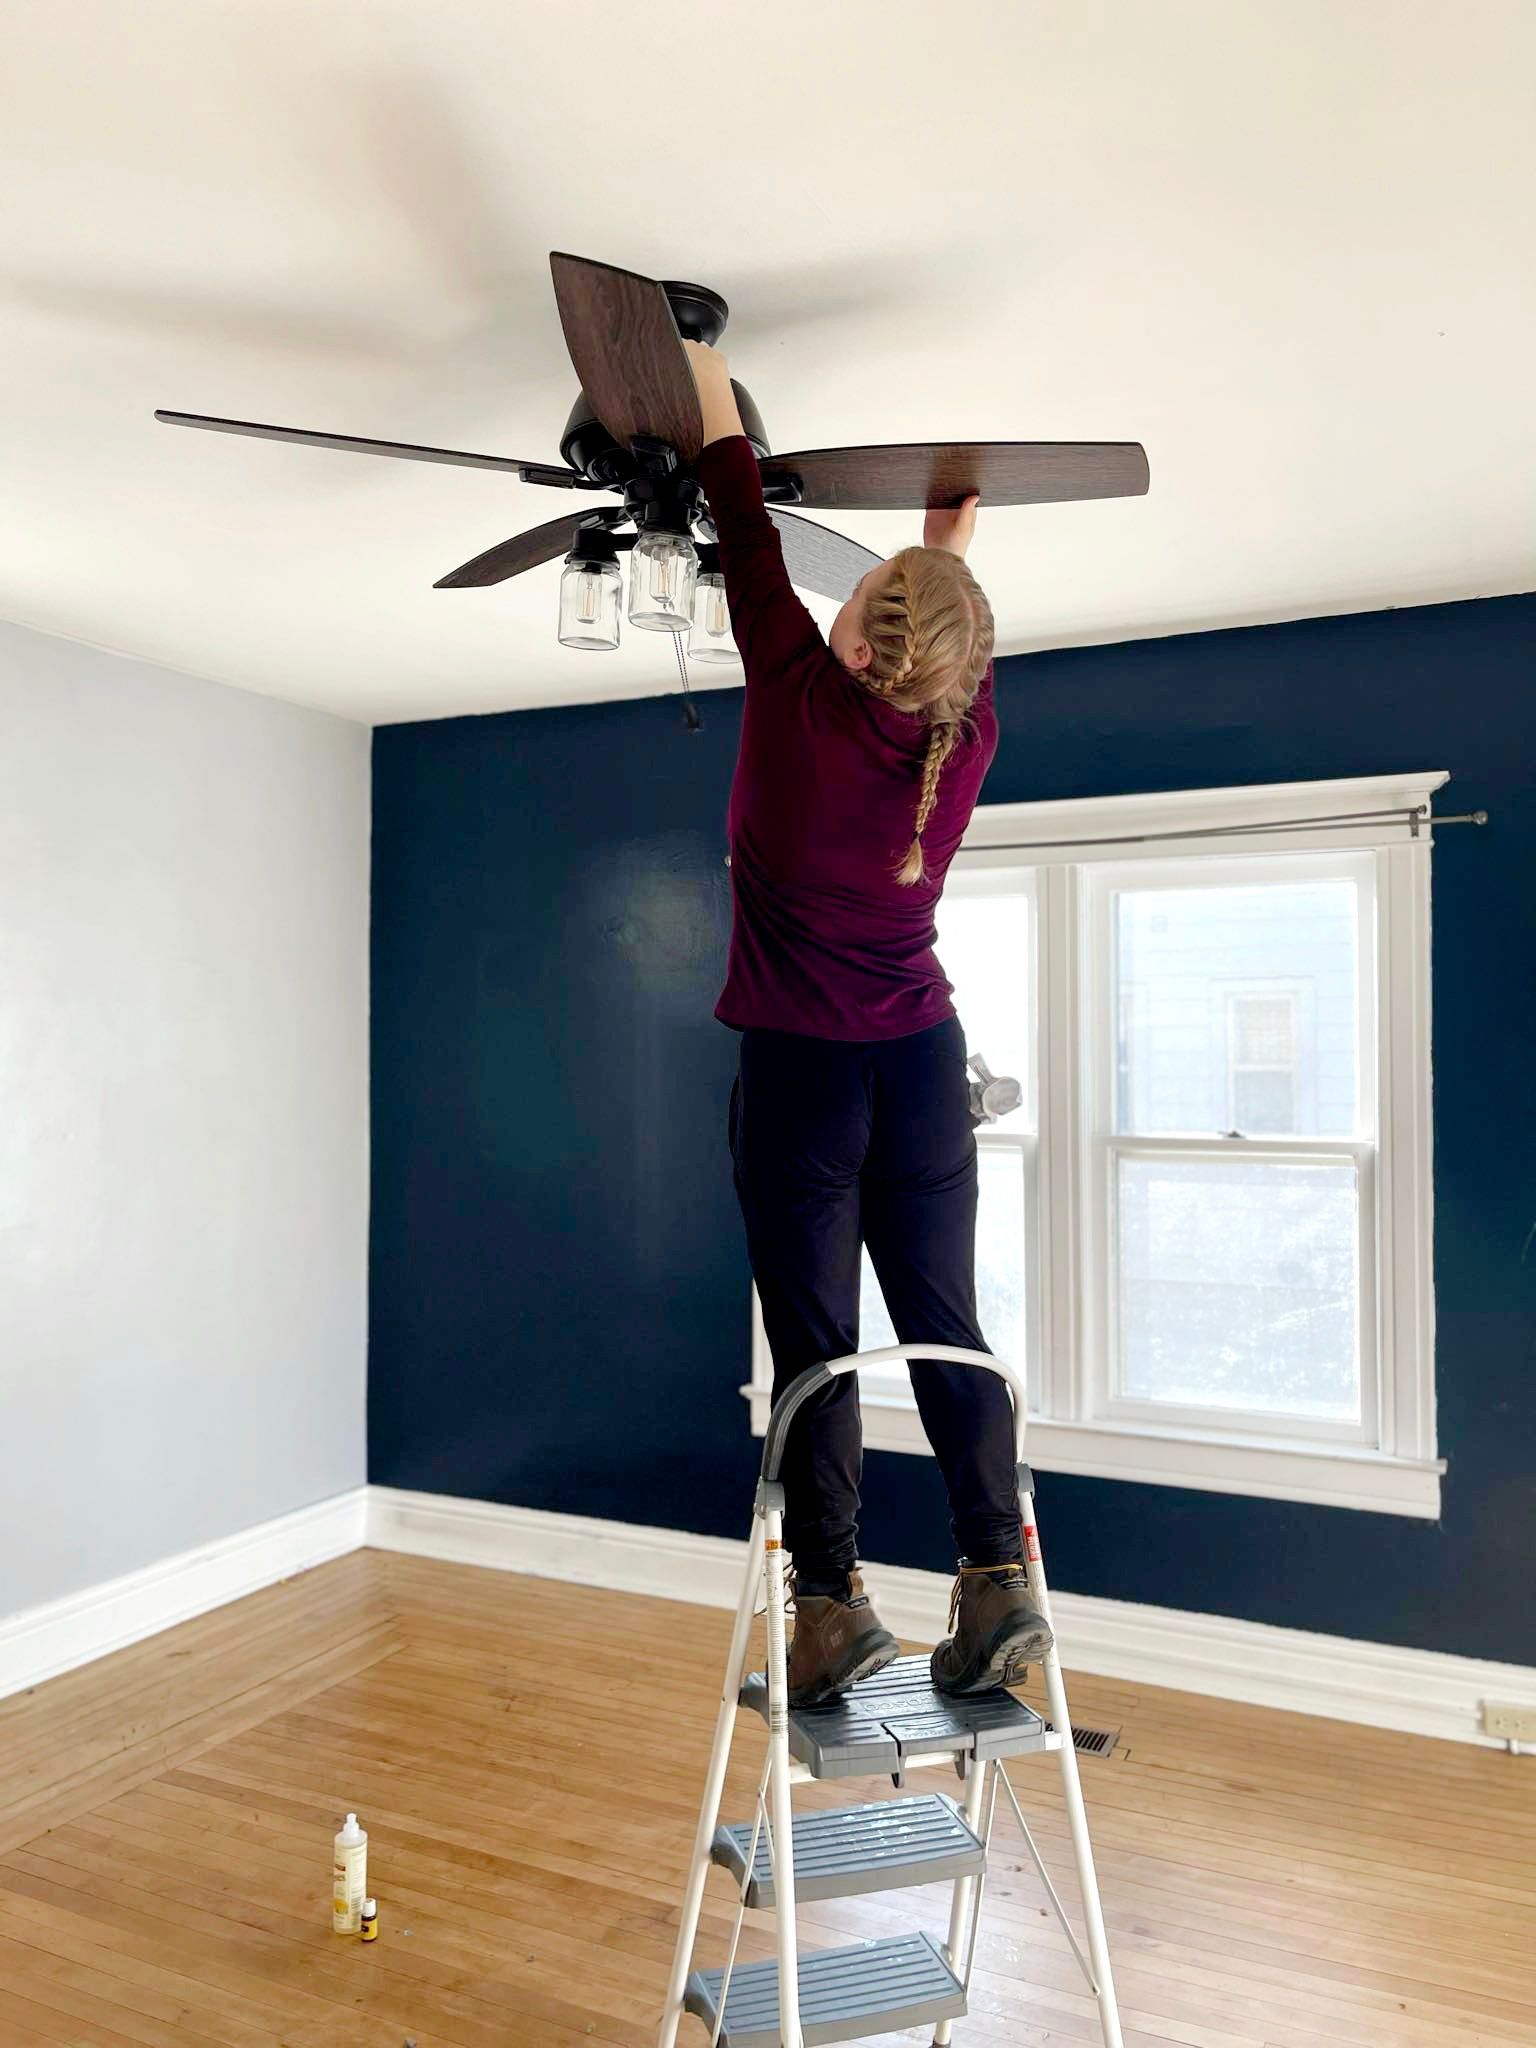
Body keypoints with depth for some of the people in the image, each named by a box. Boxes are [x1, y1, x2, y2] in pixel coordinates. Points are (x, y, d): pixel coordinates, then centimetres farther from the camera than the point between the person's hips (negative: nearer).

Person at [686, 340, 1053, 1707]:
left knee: (815, 1344, 1)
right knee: (946, 1330, 9)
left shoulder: (801, 699, -11)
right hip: (924, 1066, 5)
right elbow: (960, 644, 23)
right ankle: (1000, 1582, 9)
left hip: (801, 1070, -4)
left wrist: (711, 384, 16)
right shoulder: (966, 737, 1)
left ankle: (834, 1606, 7)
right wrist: (954, 546, 39)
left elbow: (751, 544, 2)